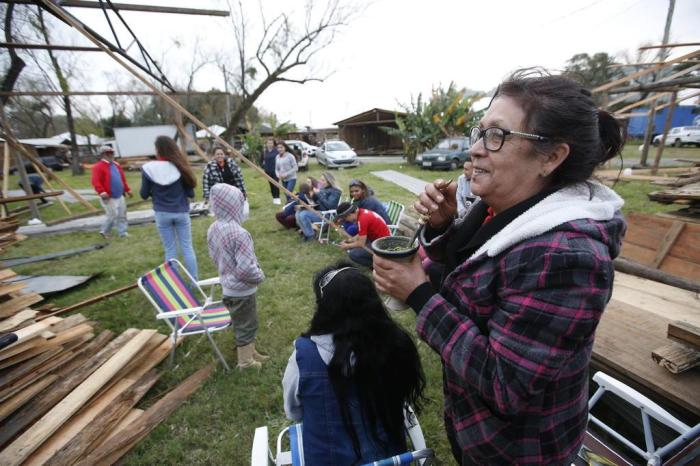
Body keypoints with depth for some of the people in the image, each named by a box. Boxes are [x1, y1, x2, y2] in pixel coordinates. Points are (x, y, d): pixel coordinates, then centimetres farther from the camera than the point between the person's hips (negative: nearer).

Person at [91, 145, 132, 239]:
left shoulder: (116, 165, 15)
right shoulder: (98, 167, -10)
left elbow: (123, 179, 21)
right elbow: (95, 181, -20)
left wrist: (127, 190, 19)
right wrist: (101, 192, -32)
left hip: (120, 195, 8)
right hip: (109, 197, -8)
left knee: (122, 215, 8)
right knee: (112, 215, -7)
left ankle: (123, 232, 16)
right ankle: (104, 231, 15)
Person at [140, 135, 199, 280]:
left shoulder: (148, 169, -9)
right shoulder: (180, 167, -9)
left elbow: (144, 194, 0)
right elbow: (191, 194, -5)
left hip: (162, 214, 0)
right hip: (181, 213, 0)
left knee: (170, 250, 12)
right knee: (187, 247, 9)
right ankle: (195, 281, 15)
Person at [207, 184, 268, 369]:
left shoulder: (213, 229, -3)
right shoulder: (239, 233, -31)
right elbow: (245, 268, -31)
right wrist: (260, 276, -12)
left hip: (227, 286, 8)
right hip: (242, 290, -8)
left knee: (242, 323, 25)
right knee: (246, 325, 12)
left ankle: (249, 352, 43)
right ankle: (246, 361, 31)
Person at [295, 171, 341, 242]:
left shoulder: (335, 191, -9)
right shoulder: (323, 189, 12)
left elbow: (329, 205, -22)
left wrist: (319, 194, -20)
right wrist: (313, 196, -2)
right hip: (317, 210, 8)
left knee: (303, 215, -25)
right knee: (298, 212, -4)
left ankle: (310, 235, -7)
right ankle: (305, 231, 12)